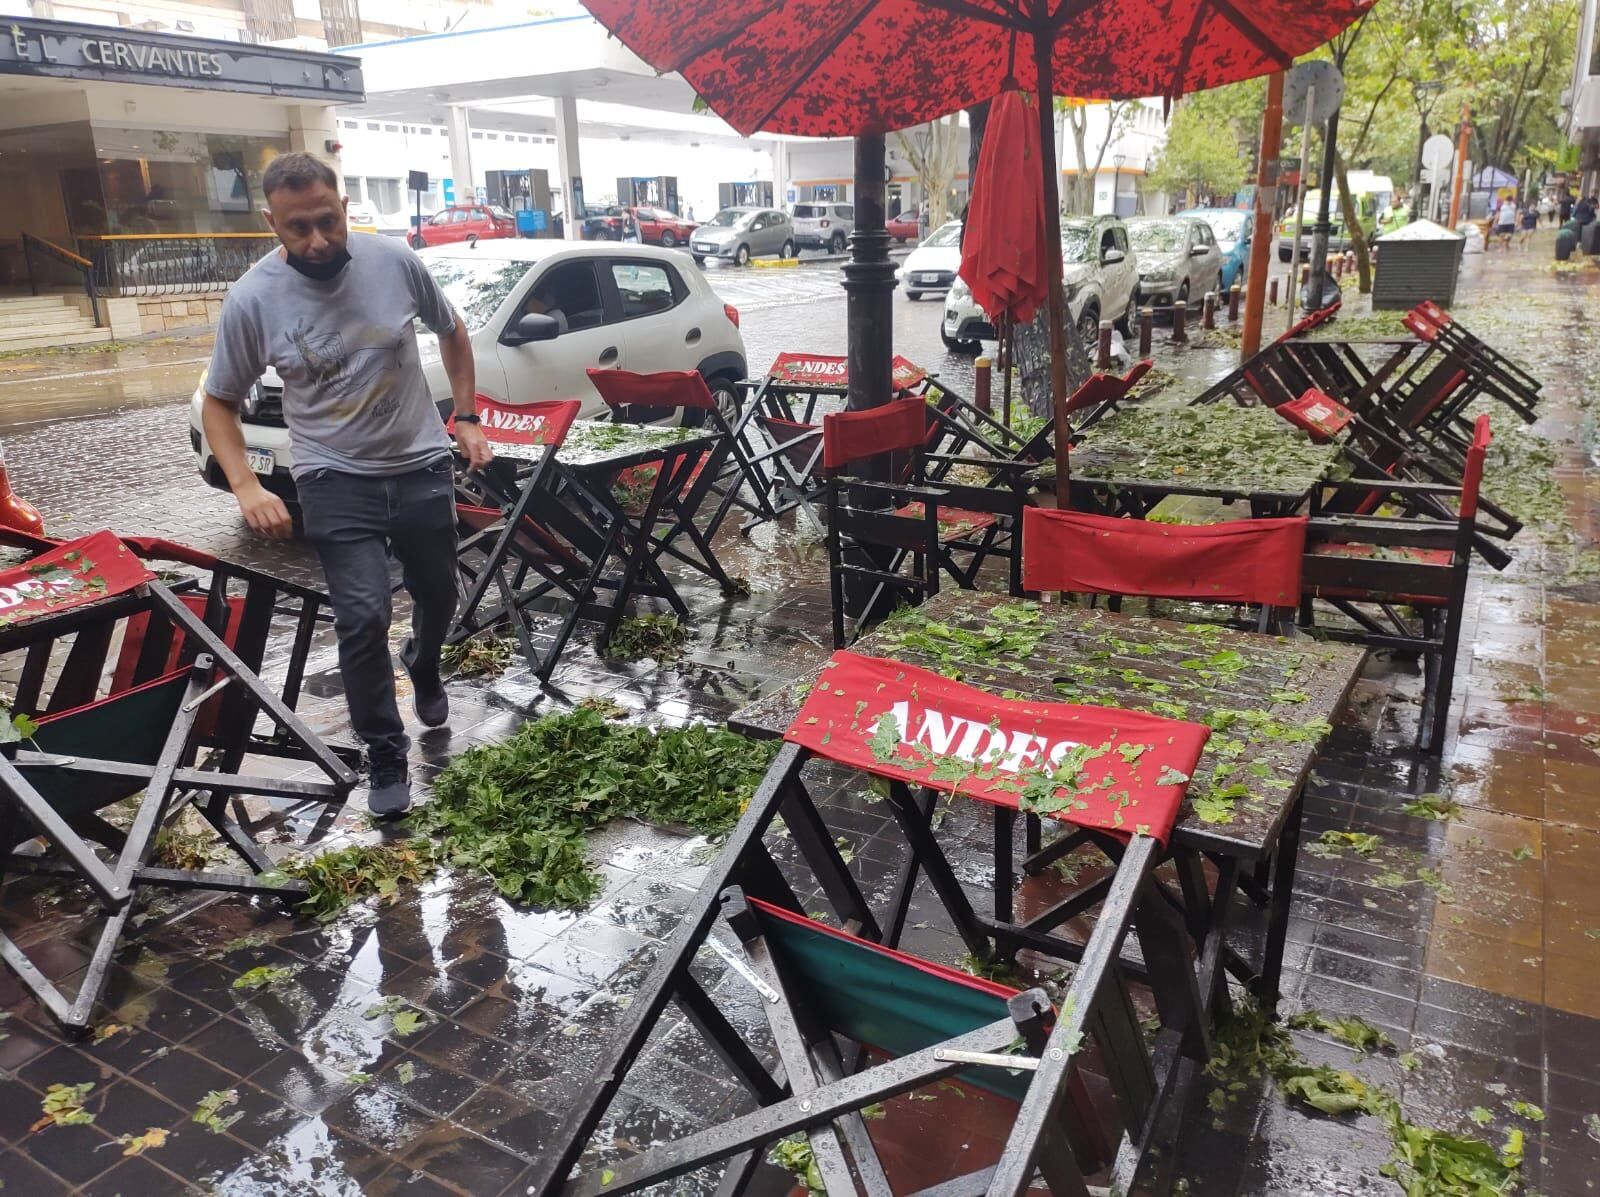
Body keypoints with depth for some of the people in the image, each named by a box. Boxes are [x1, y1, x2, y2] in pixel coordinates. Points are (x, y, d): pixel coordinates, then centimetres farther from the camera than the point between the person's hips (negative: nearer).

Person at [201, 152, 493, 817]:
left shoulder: (394, 260, -9)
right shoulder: (252, 300, -11)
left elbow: (452, 333, 9)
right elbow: (218, 402, 0)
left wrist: (467, 419, 5)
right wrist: (246, 487, -14)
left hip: (423, 468, 2)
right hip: (337, 484, -2)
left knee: (438, 597, 16)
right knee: (364, 618, -12)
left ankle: (423, 667, 50)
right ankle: (385, 756, 6)